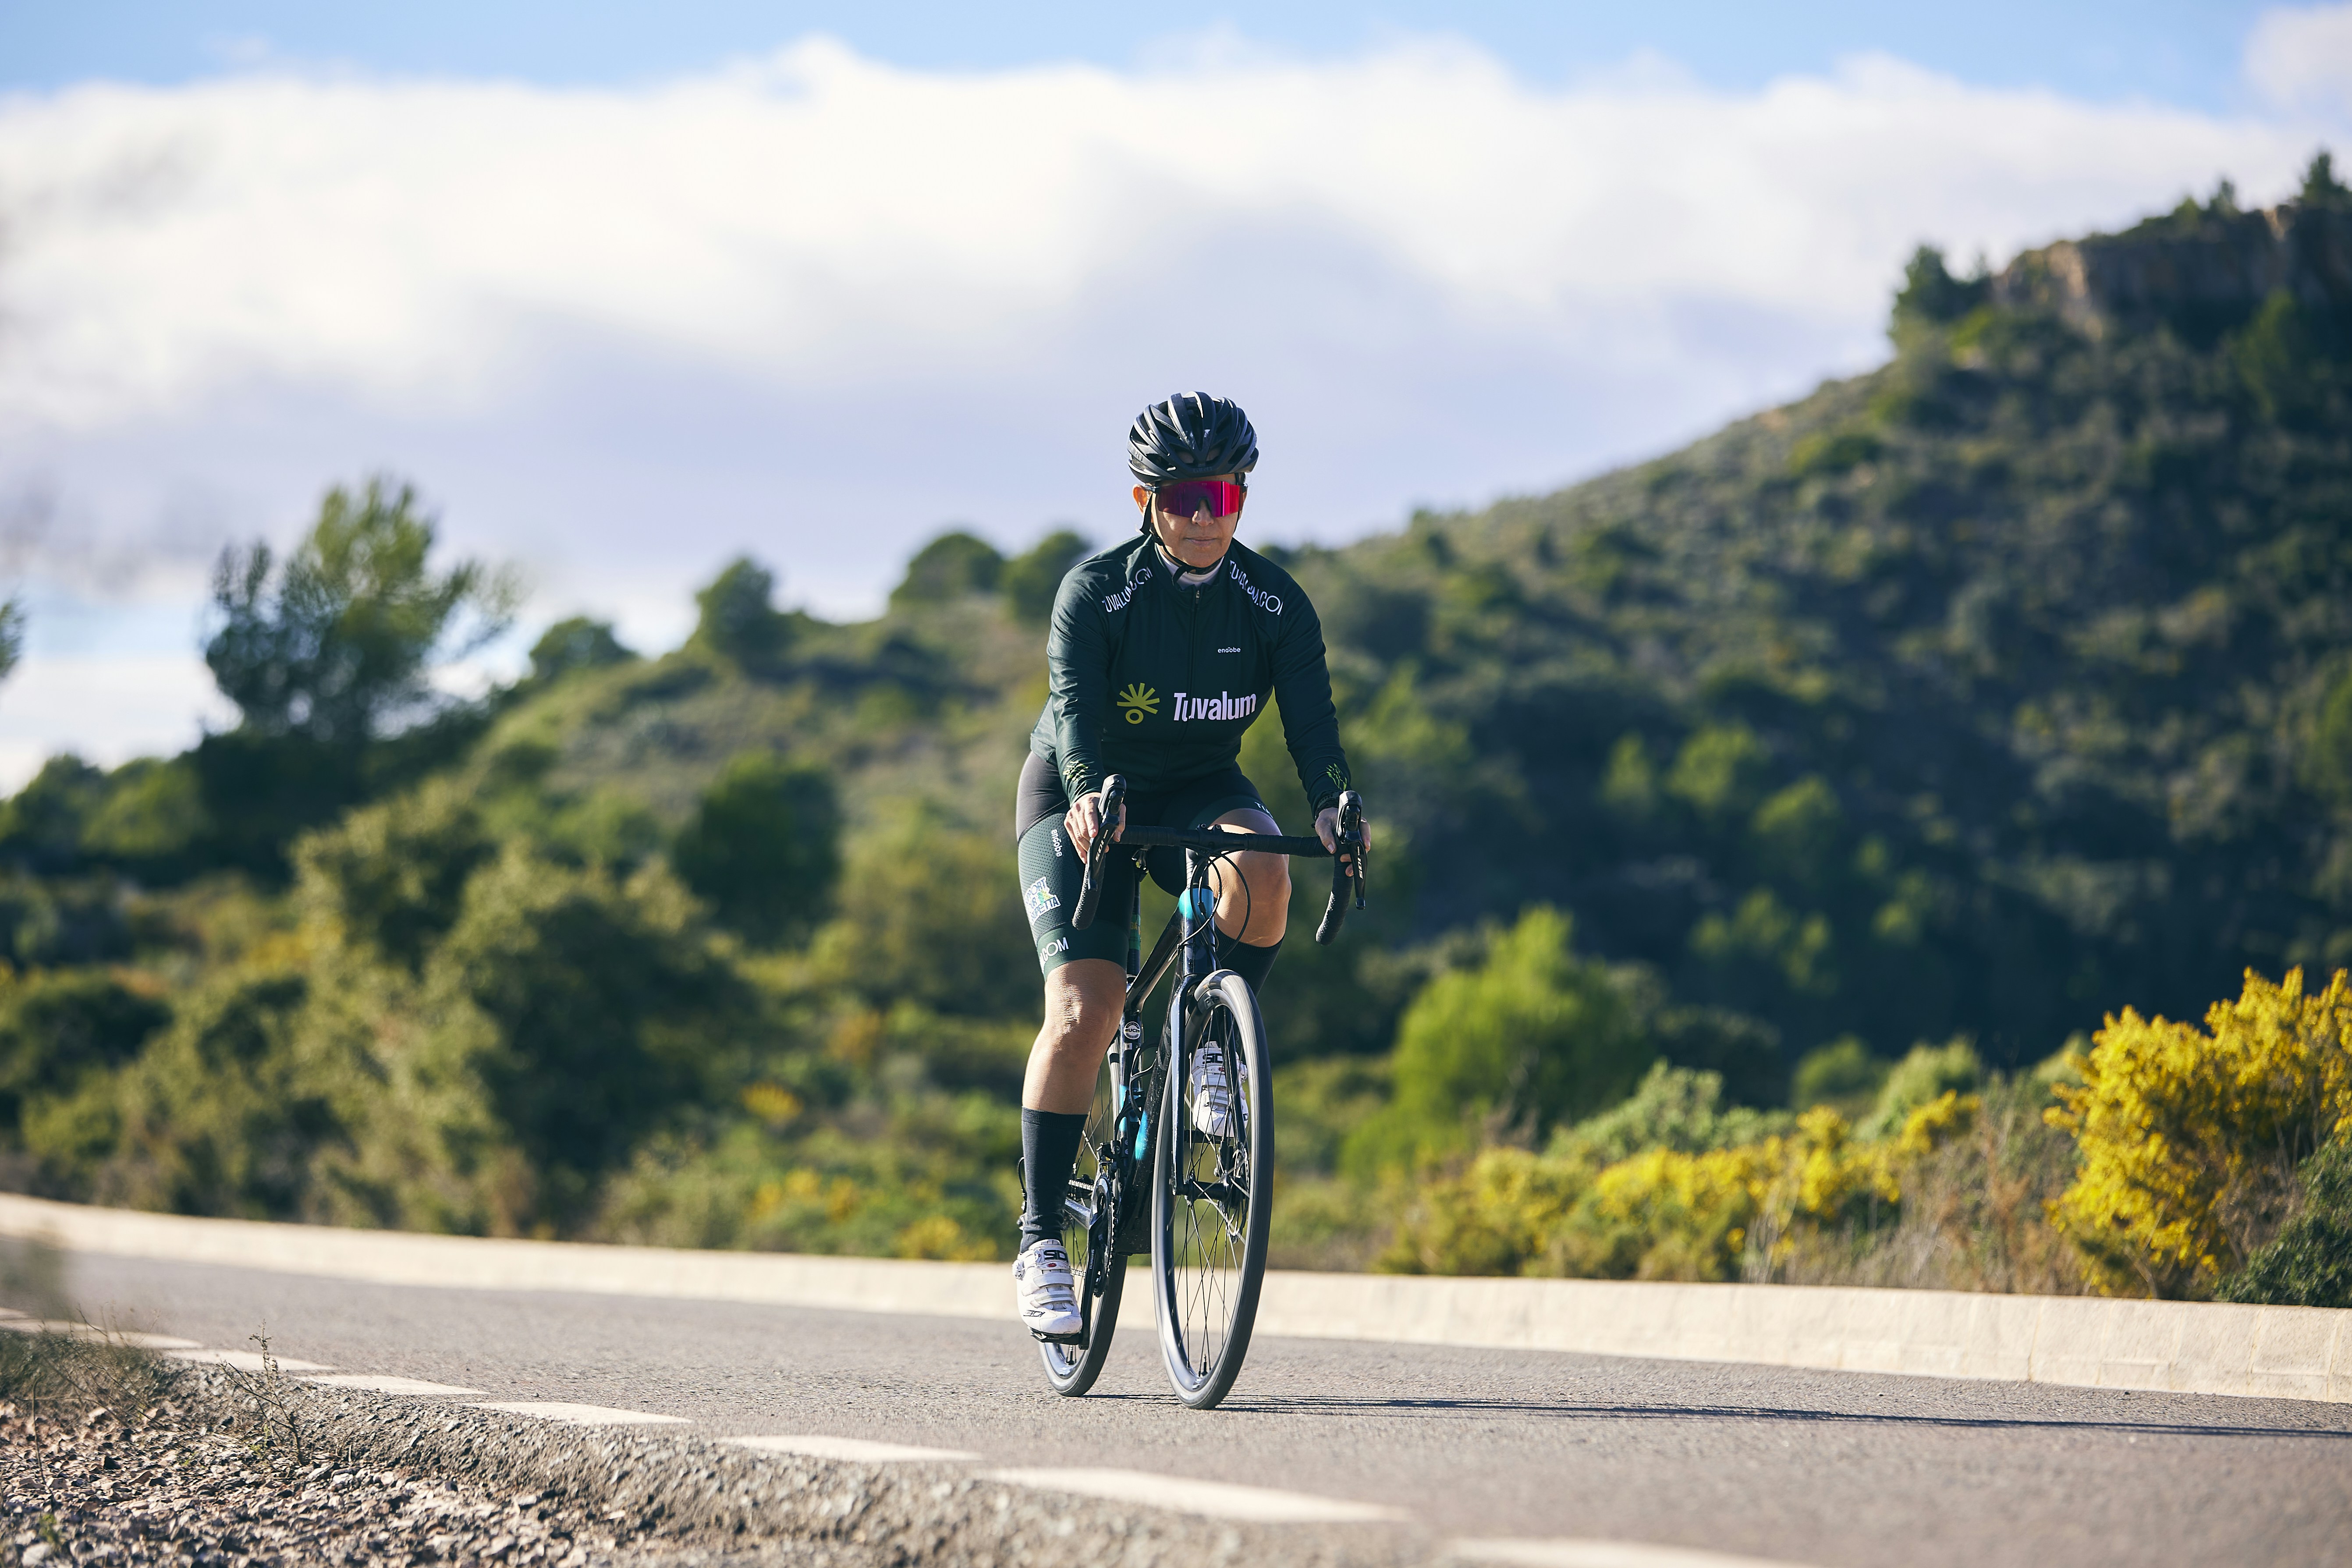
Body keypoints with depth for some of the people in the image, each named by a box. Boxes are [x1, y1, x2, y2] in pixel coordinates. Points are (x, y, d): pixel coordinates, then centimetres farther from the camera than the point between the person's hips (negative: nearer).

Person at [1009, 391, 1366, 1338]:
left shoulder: (1274, 603, -11)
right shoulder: (1095, 592, -18)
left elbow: (1310, 717, -22)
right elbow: (1075, 705, -32)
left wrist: (1332, 807, -43)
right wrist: (1087, 796, -52)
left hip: (1199, 792, 2)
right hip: (1080, 798, -2)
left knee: (1260, 873, -34)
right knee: (1084, 1006, -19)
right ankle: (1041, 1239, -11)